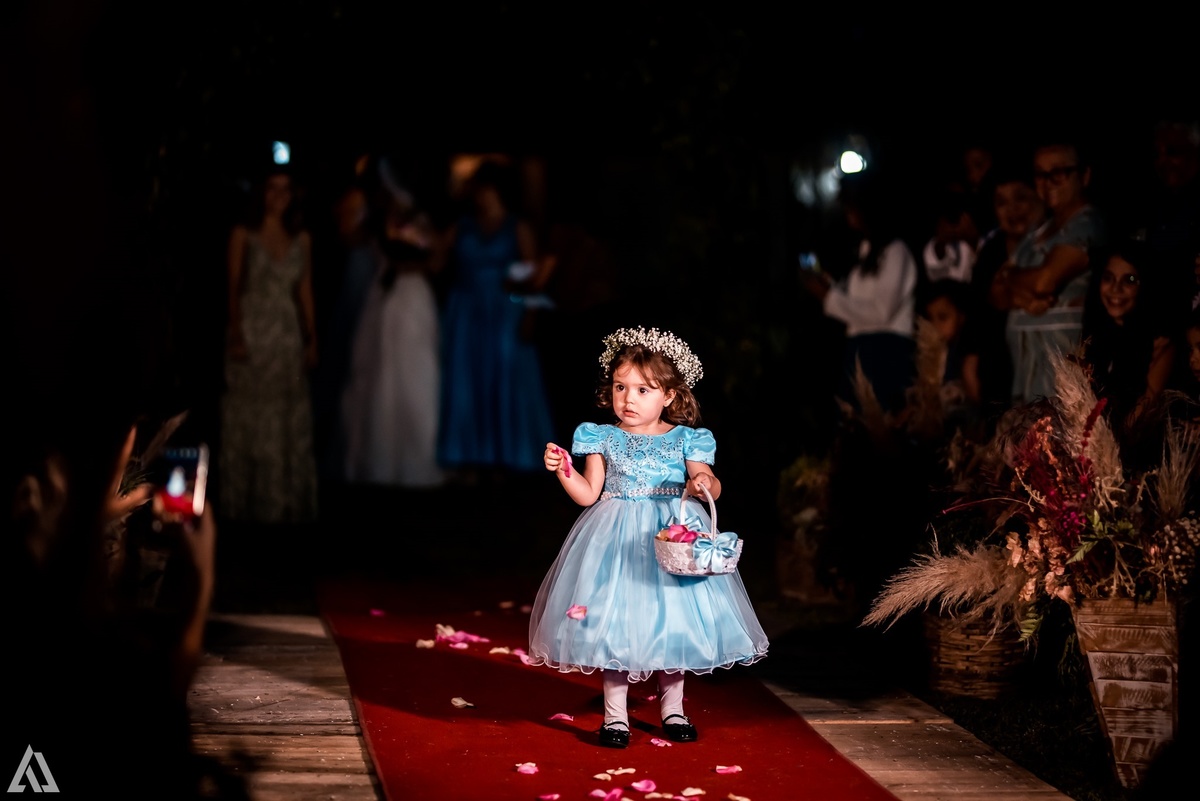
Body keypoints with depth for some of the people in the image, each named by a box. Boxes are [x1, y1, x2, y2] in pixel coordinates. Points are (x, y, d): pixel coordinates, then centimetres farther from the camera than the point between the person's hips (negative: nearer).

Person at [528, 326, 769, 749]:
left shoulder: (686, 440, 0)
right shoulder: (602, 438, 1)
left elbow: (709, 483, -7)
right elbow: (589, 494, -1)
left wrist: (705, 484, -29)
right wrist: (563, 471, -16)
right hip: (617, 539, 0)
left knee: (673, 616, 5)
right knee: (613, 619, -2)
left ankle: (672, 706, 23)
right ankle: (615, 712, 10)